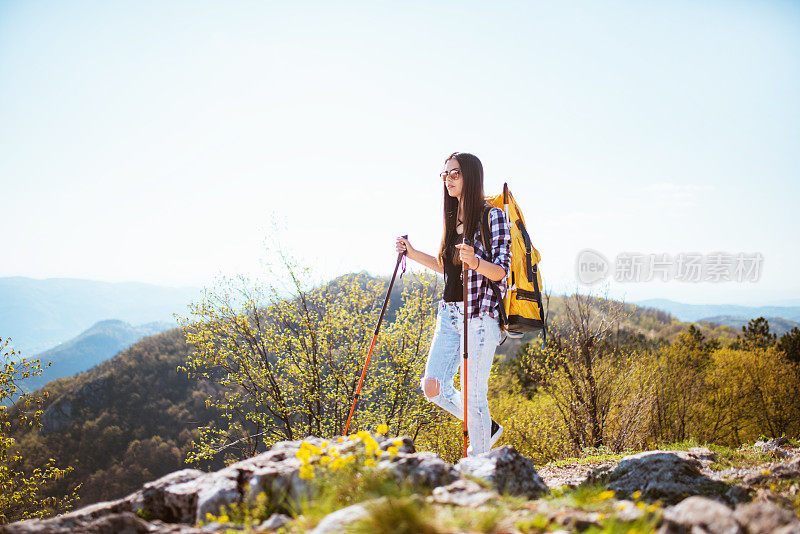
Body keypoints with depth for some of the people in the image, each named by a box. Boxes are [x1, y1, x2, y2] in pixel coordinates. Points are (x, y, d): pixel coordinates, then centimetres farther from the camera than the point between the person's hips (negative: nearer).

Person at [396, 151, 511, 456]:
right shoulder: (453, 219, 15)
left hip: (480, 316, -7)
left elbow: (501, 273, -12)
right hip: (449, 313, 7)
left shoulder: (493, 216, -7)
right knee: (433, 387, 1)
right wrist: (414, 254, 16)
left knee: (474, 394, -3)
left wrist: (475, 261, -31)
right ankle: (487, 428, 25)